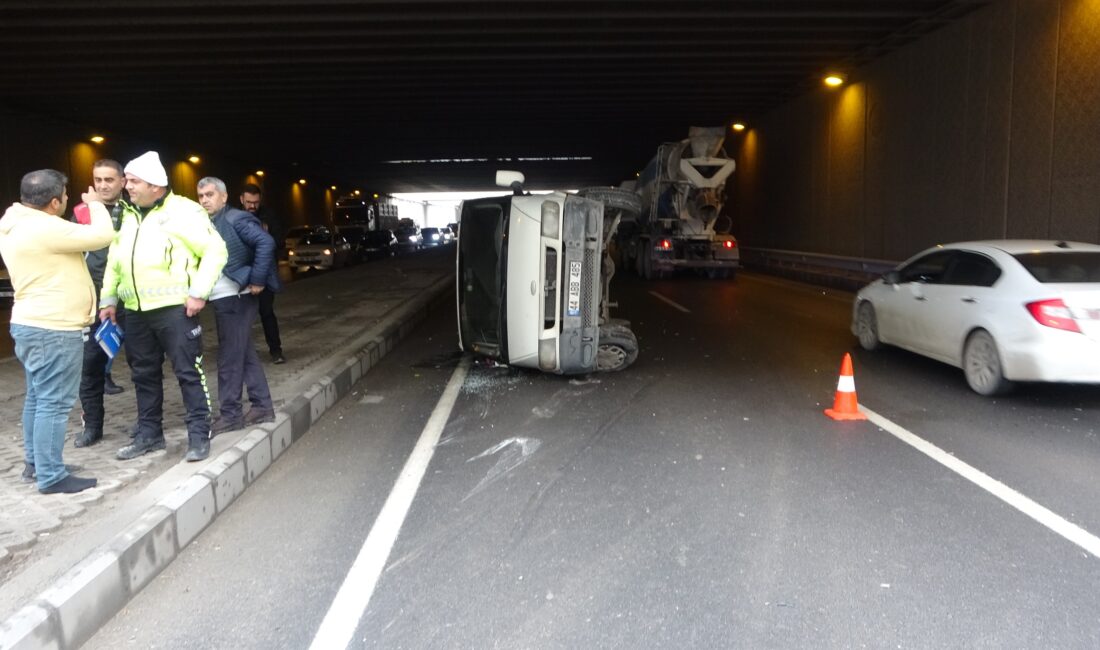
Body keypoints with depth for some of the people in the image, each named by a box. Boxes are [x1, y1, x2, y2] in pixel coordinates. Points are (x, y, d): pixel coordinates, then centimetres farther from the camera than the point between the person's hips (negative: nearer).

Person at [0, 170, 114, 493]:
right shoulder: (45, 228, -21)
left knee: (38, 397, 18)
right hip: (53, 329, -11)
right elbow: (102, 235, -17)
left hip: (34, 323, 11)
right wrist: (95, 204, -1)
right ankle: (51, 476, 0)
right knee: (54, 402, -6)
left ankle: (34, 461, 29)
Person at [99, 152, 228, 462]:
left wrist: (199, 292, -16)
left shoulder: (182, 211, -8)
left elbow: (215, 251, -11)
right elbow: (114, 259, 21)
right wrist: (108, 298, 16)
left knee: (188, 372, -2)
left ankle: (199, 435, 5)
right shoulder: (126, 215, 14)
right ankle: (149, 433, 26)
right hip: (135, 311, 7)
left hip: (174, 308, -7)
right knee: (144, 374, 14)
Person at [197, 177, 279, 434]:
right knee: (245, 354, 13)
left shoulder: (236, 219, -11)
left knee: (230, 358, -4)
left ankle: (230, 414, 5)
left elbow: (266, 242, -21)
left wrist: (257, 280, -21)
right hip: (223, 299, 9)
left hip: (236, 298, -9)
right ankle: (262, 406, 21)